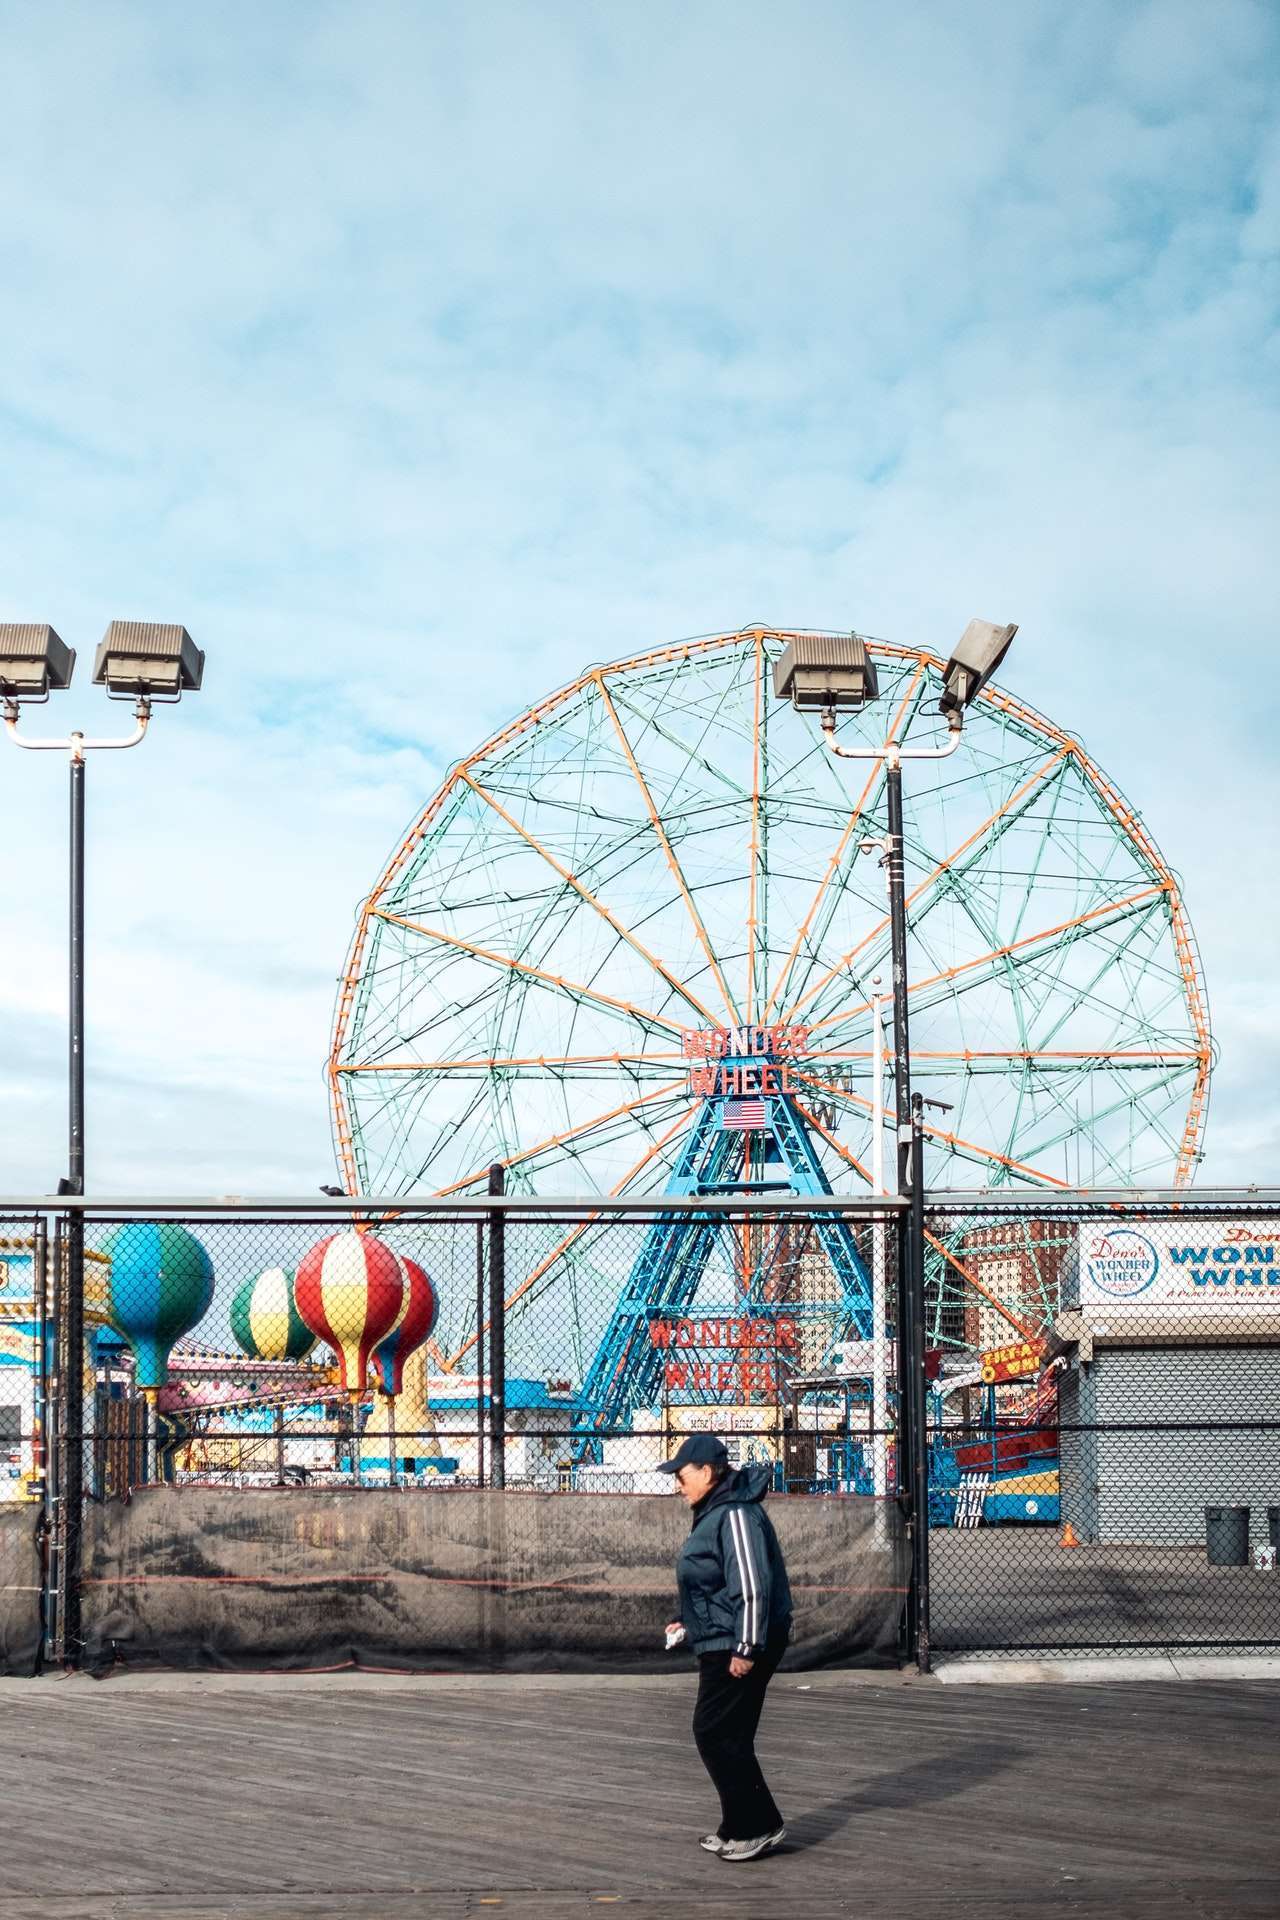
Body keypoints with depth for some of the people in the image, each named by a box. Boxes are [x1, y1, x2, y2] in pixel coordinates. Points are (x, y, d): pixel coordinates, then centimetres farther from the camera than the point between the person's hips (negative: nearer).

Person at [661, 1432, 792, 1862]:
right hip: (720, 1645, 11)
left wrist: (746, 1646, -24)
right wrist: (689, 1622, 21)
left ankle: (758, 1825, -2)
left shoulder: (736, 1515, -18)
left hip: (737, 1649, -11)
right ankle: (739, 1827, 21)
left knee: (717, 1733, -8)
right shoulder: (712, 1513, 15)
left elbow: (752, 1584, -23)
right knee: (726, 1736, 13)